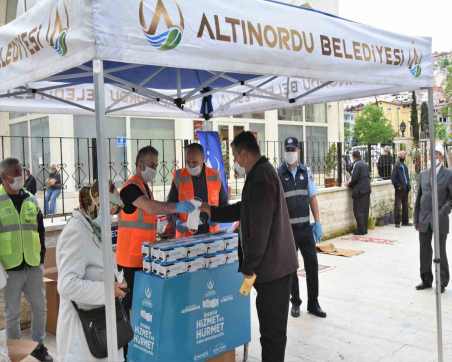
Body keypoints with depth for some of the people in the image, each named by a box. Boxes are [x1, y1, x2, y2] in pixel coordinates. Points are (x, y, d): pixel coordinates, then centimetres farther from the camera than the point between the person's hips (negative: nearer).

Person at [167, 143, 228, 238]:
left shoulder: (214, 176, 4)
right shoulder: (179, 177, -1)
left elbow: (224, 202, 13)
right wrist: (177, 222, -14)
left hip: (211, 232, 2)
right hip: (186, 234, -1)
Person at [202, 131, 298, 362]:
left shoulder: (260, 177, -20)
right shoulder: (263, 172, 15)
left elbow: (259, 229, -24)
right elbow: (243, 210, 26)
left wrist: (248, 270, -19)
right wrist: (211, 211, 27)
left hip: (272, 267, -10)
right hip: (275, 265, 10)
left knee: (272, 329, 0)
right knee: (272, 326, 20)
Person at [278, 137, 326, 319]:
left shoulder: (306, 172, 5)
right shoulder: (278, 174, -6)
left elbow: (313, 198, 8)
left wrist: (317, 222, 3)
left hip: (306, 227, 3)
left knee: (312, 264, 6)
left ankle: (313, 303, 20)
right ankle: (295, 302, 25)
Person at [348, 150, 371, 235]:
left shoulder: (357, 164, -14)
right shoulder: (365, 164, 12)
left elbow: (354, 178, -18)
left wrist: (350, 184, -1)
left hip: (359, 191, -8)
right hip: (367, 189, 8)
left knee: (359, 211, -3)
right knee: (365, 210, 11)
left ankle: (361, 230, -2)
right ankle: (364, 229, 17)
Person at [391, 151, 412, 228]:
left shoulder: (404, 165, 15)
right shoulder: (397, 165, -9)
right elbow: (393, 177, -13)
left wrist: (408, 185, 10)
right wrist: (397, 186, -17)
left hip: (405, 189, 8)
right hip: (399, 189, -8)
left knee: (405, 206, 13)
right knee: (397, 206, -5)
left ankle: (405, 221, 21)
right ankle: (397, 222, 0)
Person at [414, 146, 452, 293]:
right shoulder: (423, 174, 10)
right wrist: (416, 219, 7)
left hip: (440, 220, -4)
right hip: (424, 220, 4)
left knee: (440, 252, 5)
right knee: (425, 251, 9)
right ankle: (426, 280, 22)